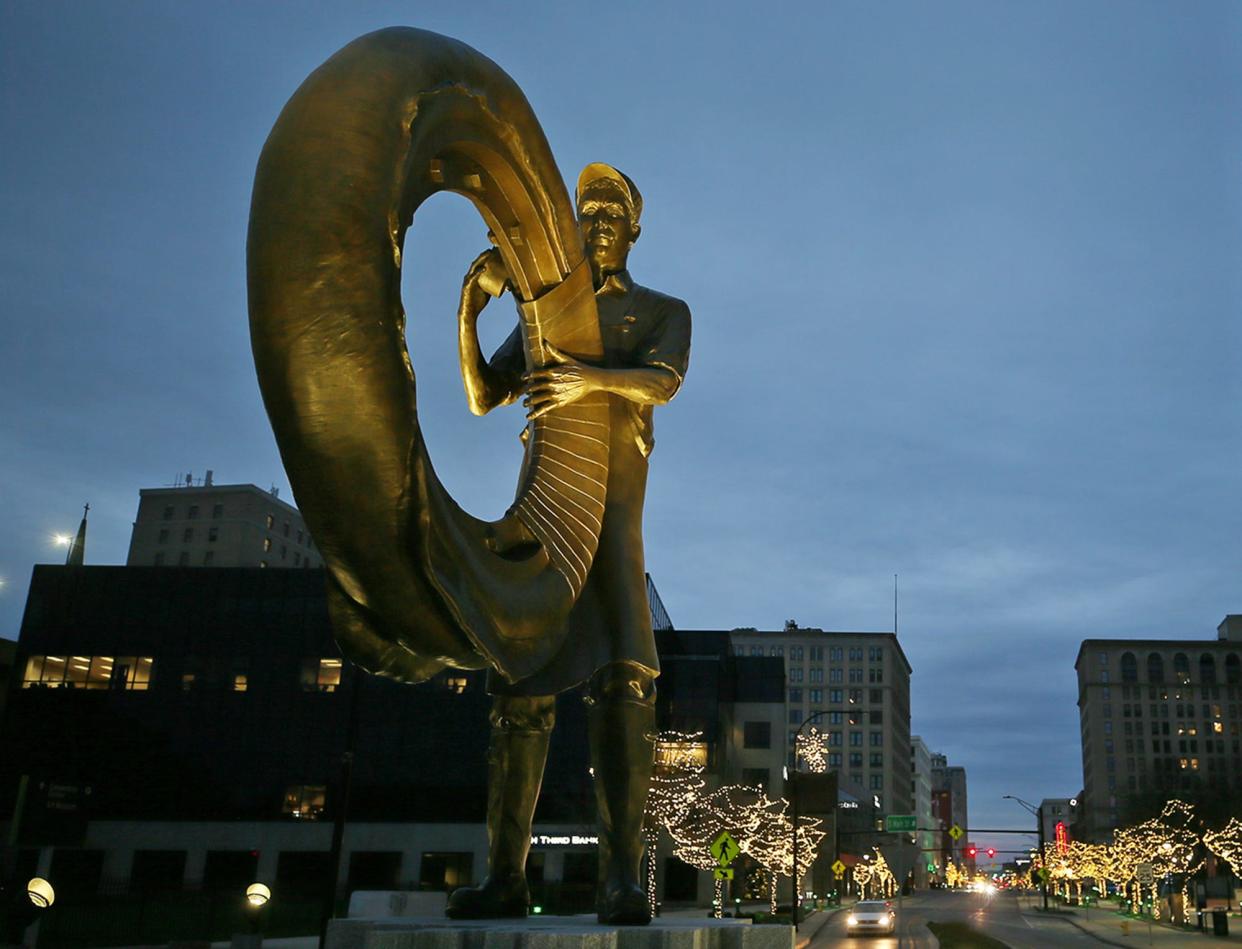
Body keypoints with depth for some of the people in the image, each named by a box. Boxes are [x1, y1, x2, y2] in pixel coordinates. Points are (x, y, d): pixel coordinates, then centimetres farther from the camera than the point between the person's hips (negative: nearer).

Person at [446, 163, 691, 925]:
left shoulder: (664, 311, 16)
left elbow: (663, 382, -7)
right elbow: (483, 397, 15)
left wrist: (593, 378, -28)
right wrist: (471, 306, 2)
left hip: (611, 497, -4)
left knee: (624, 670, -21)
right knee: (522, 678, -2)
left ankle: (622, 876, -23)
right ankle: (506, 874, 1)